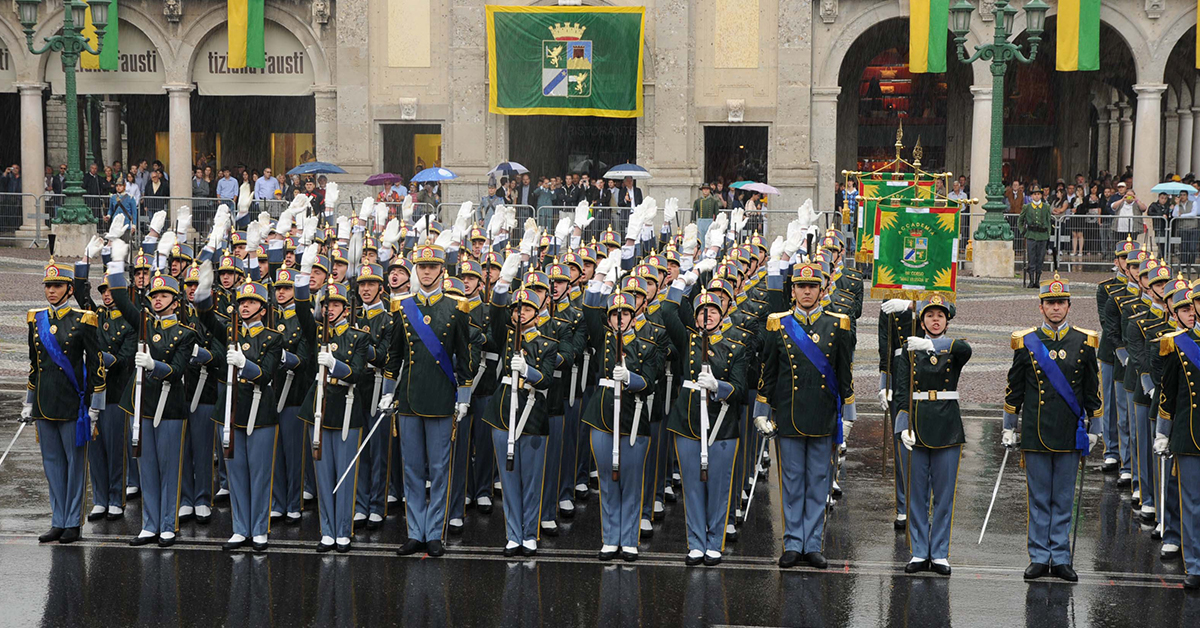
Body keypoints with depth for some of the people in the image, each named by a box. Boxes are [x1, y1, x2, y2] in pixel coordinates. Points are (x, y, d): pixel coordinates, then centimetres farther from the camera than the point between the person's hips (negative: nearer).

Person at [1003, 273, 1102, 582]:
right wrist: (1008, 429, 7)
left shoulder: (1084, 342, 4)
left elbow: (1092, 391, 9)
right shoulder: (1026, 342, 2)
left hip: (1070, 434, 0)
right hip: (1036, 433, 0)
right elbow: (1014, 390, 7)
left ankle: (1061, 559, 11)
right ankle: (1039, 558, 11)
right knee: (1039, 498, 5)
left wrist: (1093, 429, 8)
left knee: (1063, 499, 5)